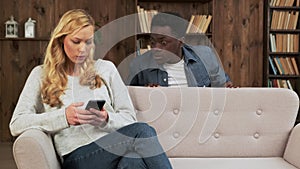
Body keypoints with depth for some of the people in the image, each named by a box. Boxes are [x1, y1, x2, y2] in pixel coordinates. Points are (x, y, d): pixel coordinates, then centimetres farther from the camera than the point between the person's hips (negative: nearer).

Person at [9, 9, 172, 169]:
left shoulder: (105, 68, 19)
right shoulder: (41, 74, 15)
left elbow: (129, 118, 15)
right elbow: (16, 124, 3)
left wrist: (106, 120, -9)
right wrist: (63, 117, -12)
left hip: (114, 146, 3)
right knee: (143, 131, -32)